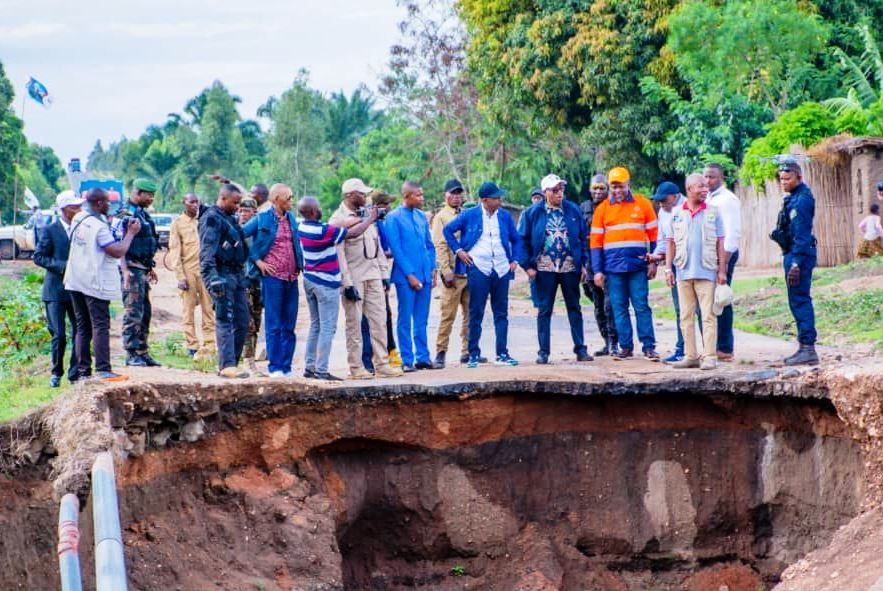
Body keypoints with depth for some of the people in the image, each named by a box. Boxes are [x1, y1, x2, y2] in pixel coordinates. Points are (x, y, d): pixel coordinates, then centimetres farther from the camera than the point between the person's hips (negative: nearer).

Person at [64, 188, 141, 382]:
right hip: (95, 283, -8)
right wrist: (131, 233, -10)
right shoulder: (99, 226, -18)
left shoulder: (78, 219, 6)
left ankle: (84, 371, 9)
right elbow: (118, 252, -21)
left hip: (76, 281, 8)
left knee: (82, 328, 10)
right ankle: (103, 370, -11)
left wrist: (110, 220, 14)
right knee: (100, 326, -6)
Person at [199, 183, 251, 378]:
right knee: (225, 320, -11)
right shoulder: (211, 218, -9)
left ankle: (229, 364, 14)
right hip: (222, 274, -9)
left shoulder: (231, 218, 20)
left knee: (242, 321, 8)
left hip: (237, 274, 9)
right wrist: (212, 276, -30)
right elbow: (207, 250, -19)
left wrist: (243, 274, 23)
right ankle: (227, 365, -14)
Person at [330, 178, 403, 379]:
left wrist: (384, 273, 12)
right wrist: (347, 283, -17)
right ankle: (356, 367, 4)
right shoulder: (338, 219, -8)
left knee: (379, 319, 4)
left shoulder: (366, 214, 15)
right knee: (354, 323, -1)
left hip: (373, 275, 7)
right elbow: (339, 255, -13)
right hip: (354, 277, -7)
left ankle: (382, 365, 6)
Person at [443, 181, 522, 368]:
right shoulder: (469, 215, 0)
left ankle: (502, 354, 9)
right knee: (476, 313, 0)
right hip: (478, 269, -3)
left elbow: (516, 240, 18)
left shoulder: (505, 216, 8)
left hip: (501, 269, 3)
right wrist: (458, 250, 0)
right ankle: (473, 354, 6)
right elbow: (448, 230, 7)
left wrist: (515, 260, 7)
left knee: (501, 313, 5)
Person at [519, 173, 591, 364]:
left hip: (570, 268, 2)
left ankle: (580, 349, 11)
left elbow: (583, 237, 9)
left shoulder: (573, 210, 5)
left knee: (574, 309, 7)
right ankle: (543, 352, 6)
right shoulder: (533, 213, -1)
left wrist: (583, 263, 4)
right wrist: (528, 266, -5)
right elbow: (522, 240, 1)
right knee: (545, 310, 3)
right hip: (545, 268, -2)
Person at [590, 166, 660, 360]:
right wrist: (597, 270, 1)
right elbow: (596, 242, 7)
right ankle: (626, 346, 9)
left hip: (637, 265, -2)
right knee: (619, 308, 4)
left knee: (641, 306, -3)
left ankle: (649, 346, -1)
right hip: (613, 267, 2)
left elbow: (654, 234, 6)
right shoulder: (602, 209, 7)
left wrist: (653, 262, -1)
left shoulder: (643, 204, 4)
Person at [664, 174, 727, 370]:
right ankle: (690, 356, 11)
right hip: (683, 272, 3)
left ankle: (710, 356, -6)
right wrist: (668, 269, 3)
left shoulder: (713, 213, 4)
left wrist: (722, 270, -2)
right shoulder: (676, 214, 9)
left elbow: (720, 243, 4)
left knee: (708, 315, -6)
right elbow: (671, 243, 11)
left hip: (707, 271, -3)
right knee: (686, 317, 5)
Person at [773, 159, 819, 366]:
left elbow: (801, 235, -21)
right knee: (798, 301, 14)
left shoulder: (802, 199, -16)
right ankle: (805, 348, 19)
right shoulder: (793, 197, 16)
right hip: (792, 254, 11)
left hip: (799, 255, -11)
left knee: (800, 300, -11)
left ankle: (808, 349, -13)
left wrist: (796, 264, -25)